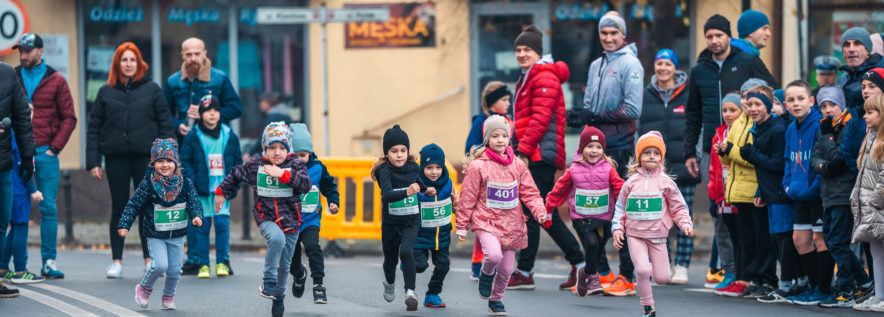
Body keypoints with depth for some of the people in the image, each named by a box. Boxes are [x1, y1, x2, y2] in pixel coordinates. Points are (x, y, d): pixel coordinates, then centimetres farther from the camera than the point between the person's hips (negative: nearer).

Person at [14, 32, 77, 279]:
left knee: (49, 208, -1)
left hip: (45, 153, 0)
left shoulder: (56, 81, 6)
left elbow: (69, 118, 6)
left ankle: (49, 261, 3)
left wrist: (55, 147, -4)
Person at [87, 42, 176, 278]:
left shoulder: (152, 89, 5)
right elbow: (94, 128, 8)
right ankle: (116, 261, 8)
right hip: (116, 158, 1)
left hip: (146, 157, -1)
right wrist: (93, 162, 0)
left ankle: (150, 259, 8)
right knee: (119, 209, 4)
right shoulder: (106, 92, 7)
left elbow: (166, 123, 5)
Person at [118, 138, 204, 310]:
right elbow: (133, 205, -6)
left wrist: (197, 216, -26)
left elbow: (194, 202, -6)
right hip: (155, 235, -3)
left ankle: (169, 296, 31)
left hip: (177, 235, 3)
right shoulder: (147, 185, -11)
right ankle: (144, 288, 10)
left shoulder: (185, 184, -5)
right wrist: (124, 225, -11)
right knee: (160, 265, -17)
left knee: (174, 269, 6)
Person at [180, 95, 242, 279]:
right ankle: (203, 265, 9)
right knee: (202, 226, 1)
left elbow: (238, 161, 12)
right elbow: (185, 161, 1)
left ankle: (222, 262, 5)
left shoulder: (229, 136, 6)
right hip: (202, 190, -1)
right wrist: (191, 183, -10)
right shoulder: (193, 137, 0)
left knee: (222, 223, -8)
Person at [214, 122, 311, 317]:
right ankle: (269, 283, -22)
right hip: (266, 218, -1)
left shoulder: (295, 165, -4)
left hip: (290, 221, 1)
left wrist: (283, 174, -26)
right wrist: (221, 192, 26)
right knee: (276, 238, -35)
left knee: (284, 265, 9)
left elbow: (306, 185, -19)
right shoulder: (255, 165, 0)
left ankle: (278, 297, 34)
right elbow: (236, 175, 17)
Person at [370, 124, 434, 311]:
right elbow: (387, 195, -35)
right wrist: (406, 192, -48)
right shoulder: (385, 171, -17)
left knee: (406, 252, -23)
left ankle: (410, 291, -25)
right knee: (390, 258, 15)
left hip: (411, 221, 1)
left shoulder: (414, 168, -3)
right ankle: (389, 283, 47)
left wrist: (426, 190, 9)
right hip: (390, 223, -1)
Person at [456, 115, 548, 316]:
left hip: (511, 223, 4)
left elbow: (529, 192, 8)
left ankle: (496, 299, 34)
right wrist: (461, 226, -1)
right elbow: (468, 198, -4)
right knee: (494, 255, -29)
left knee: (507, 268, 9)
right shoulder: (478, 166, -8)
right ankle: (486, 274, 6)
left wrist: (539, 211, -10)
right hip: (486, 221, -4)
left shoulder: (518, 165, 4)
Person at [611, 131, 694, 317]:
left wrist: (686, 224, -11)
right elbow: (620, 207, 11)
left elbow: (678, 207, 5)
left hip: (657, 235, 1)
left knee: (662, 278, -2)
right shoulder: (631, 182, 3)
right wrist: (618, 228, 1)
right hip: (635, 235, -1)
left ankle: (653, 264, 35)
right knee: (642, 271, -18)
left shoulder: (665, 182, 1)